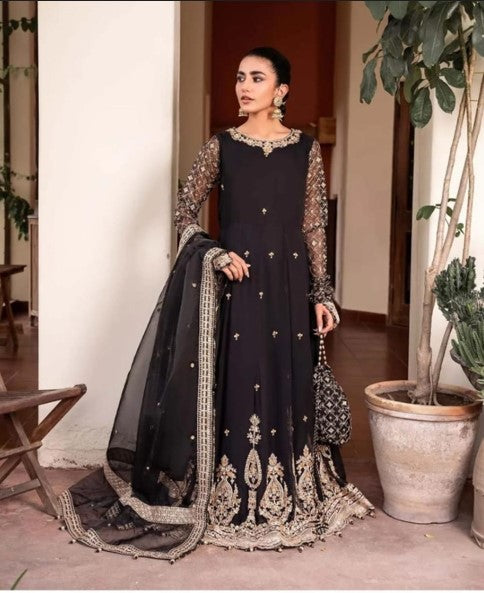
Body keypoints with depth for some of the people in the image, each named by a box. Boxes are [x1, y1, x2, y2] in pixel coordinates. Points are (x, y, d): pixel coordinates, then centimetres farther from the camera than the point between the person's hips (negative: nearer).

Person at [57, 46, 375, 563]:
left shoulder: (306, 148, 5)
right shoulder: (220, 146, 2)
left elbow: (314, 226, 6)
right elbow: (183, 213, 6)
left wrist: (322, 292, 2)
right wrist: (214, 254, -9)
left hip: (287, 284, 2)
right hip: (233, 282, -1)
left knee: (288, 385, 7)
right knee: (233, 384, 1)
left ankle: (287, 502, 22)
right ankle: (230, 504, 14)